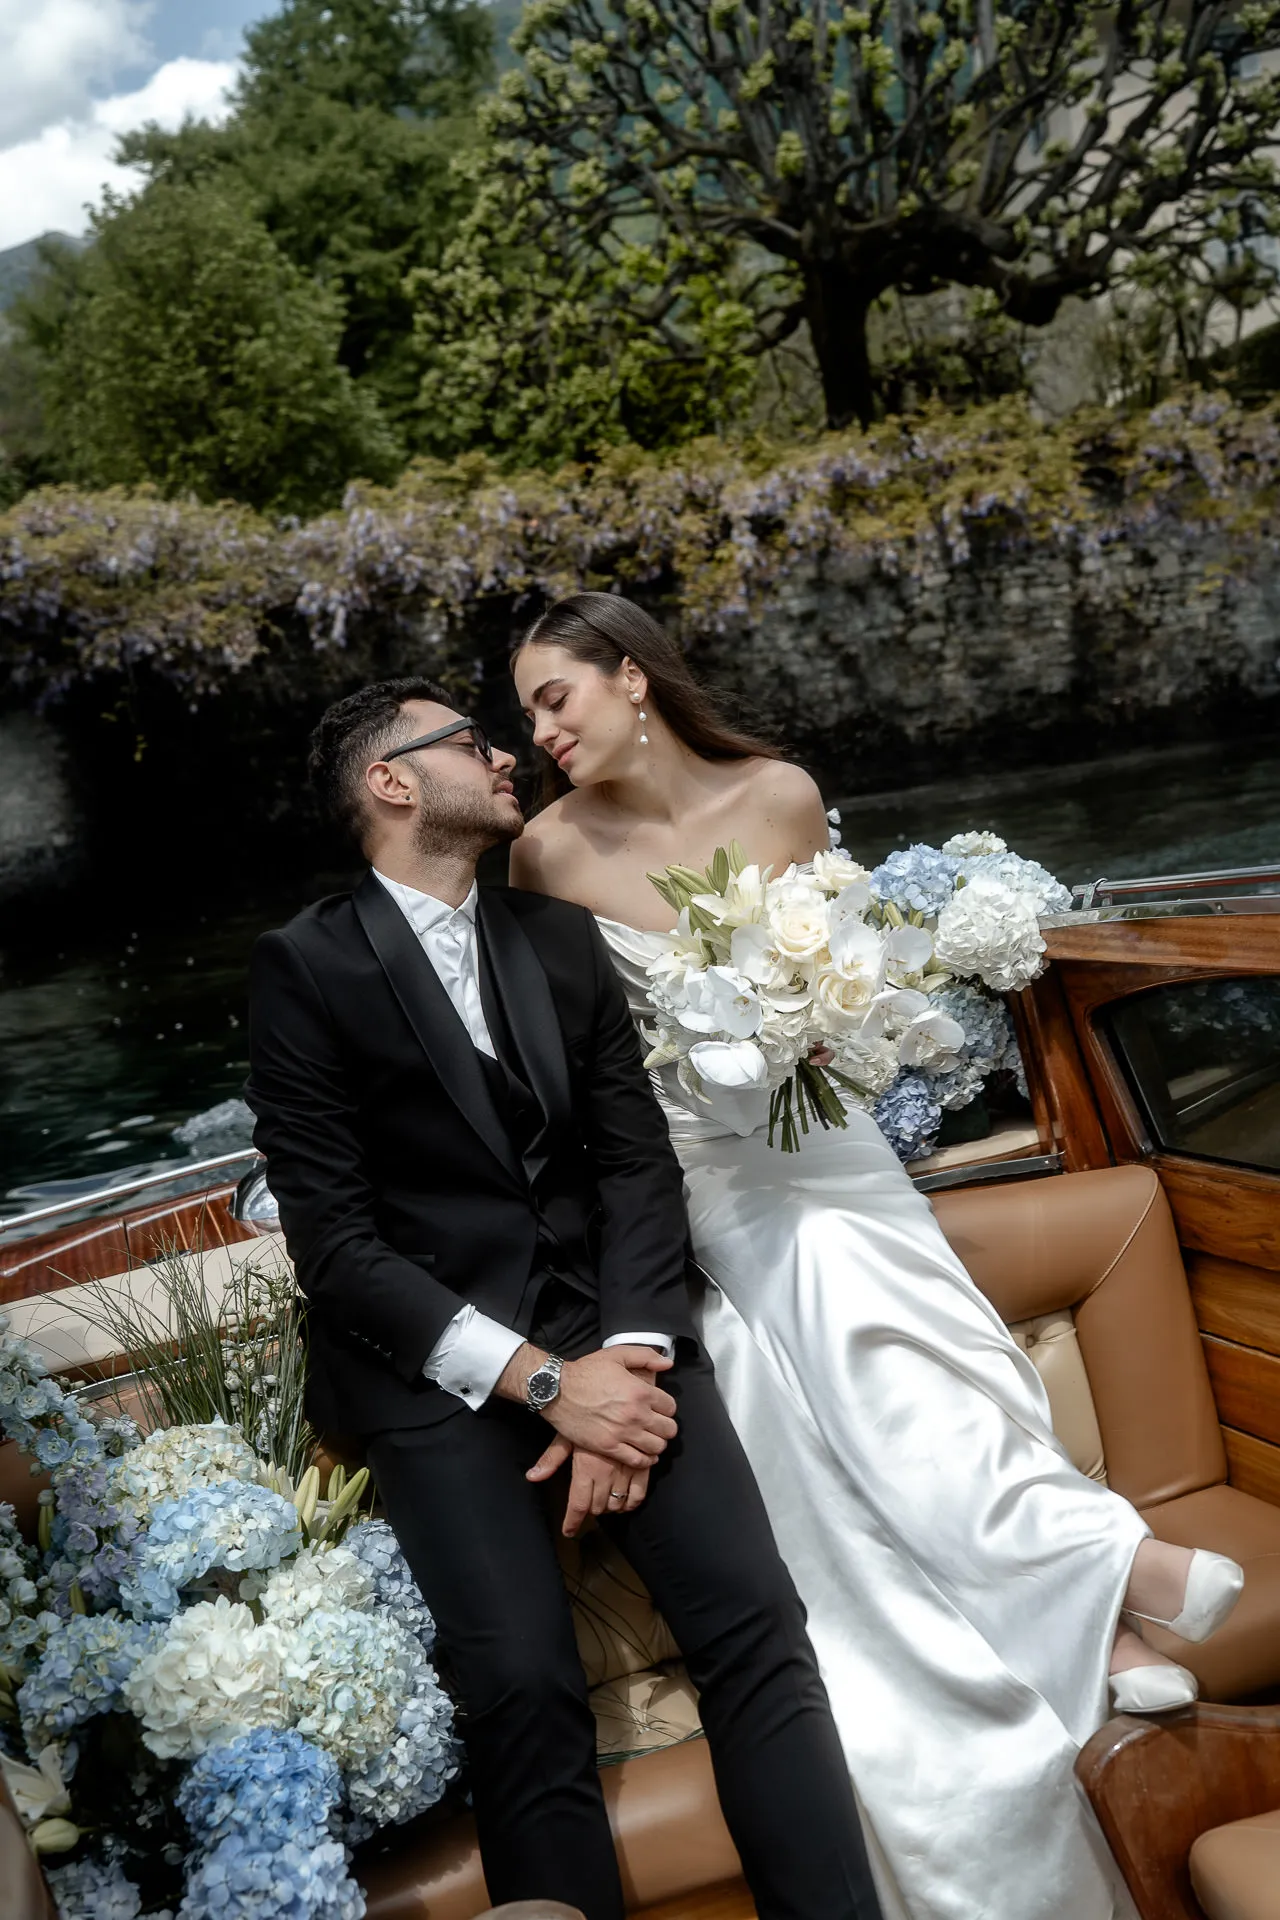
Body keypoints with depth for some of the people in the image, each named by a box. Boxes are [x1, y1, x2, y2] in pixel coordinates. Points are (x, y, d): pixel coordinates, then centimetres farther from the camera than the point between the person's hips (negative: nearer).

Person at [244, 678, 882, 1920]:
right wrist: (542, 1380, -15)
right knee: (524, 1689, -21)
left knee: (755, 1620, -14)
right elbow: (334, 1238, -8)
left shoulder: (562, 939, 14)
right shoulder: (306, 967, -1)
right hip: (433, 1363, -3)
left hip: (607, 1321, 4)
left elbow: (637, 1161, 8)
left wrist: (627, 1358, -9)